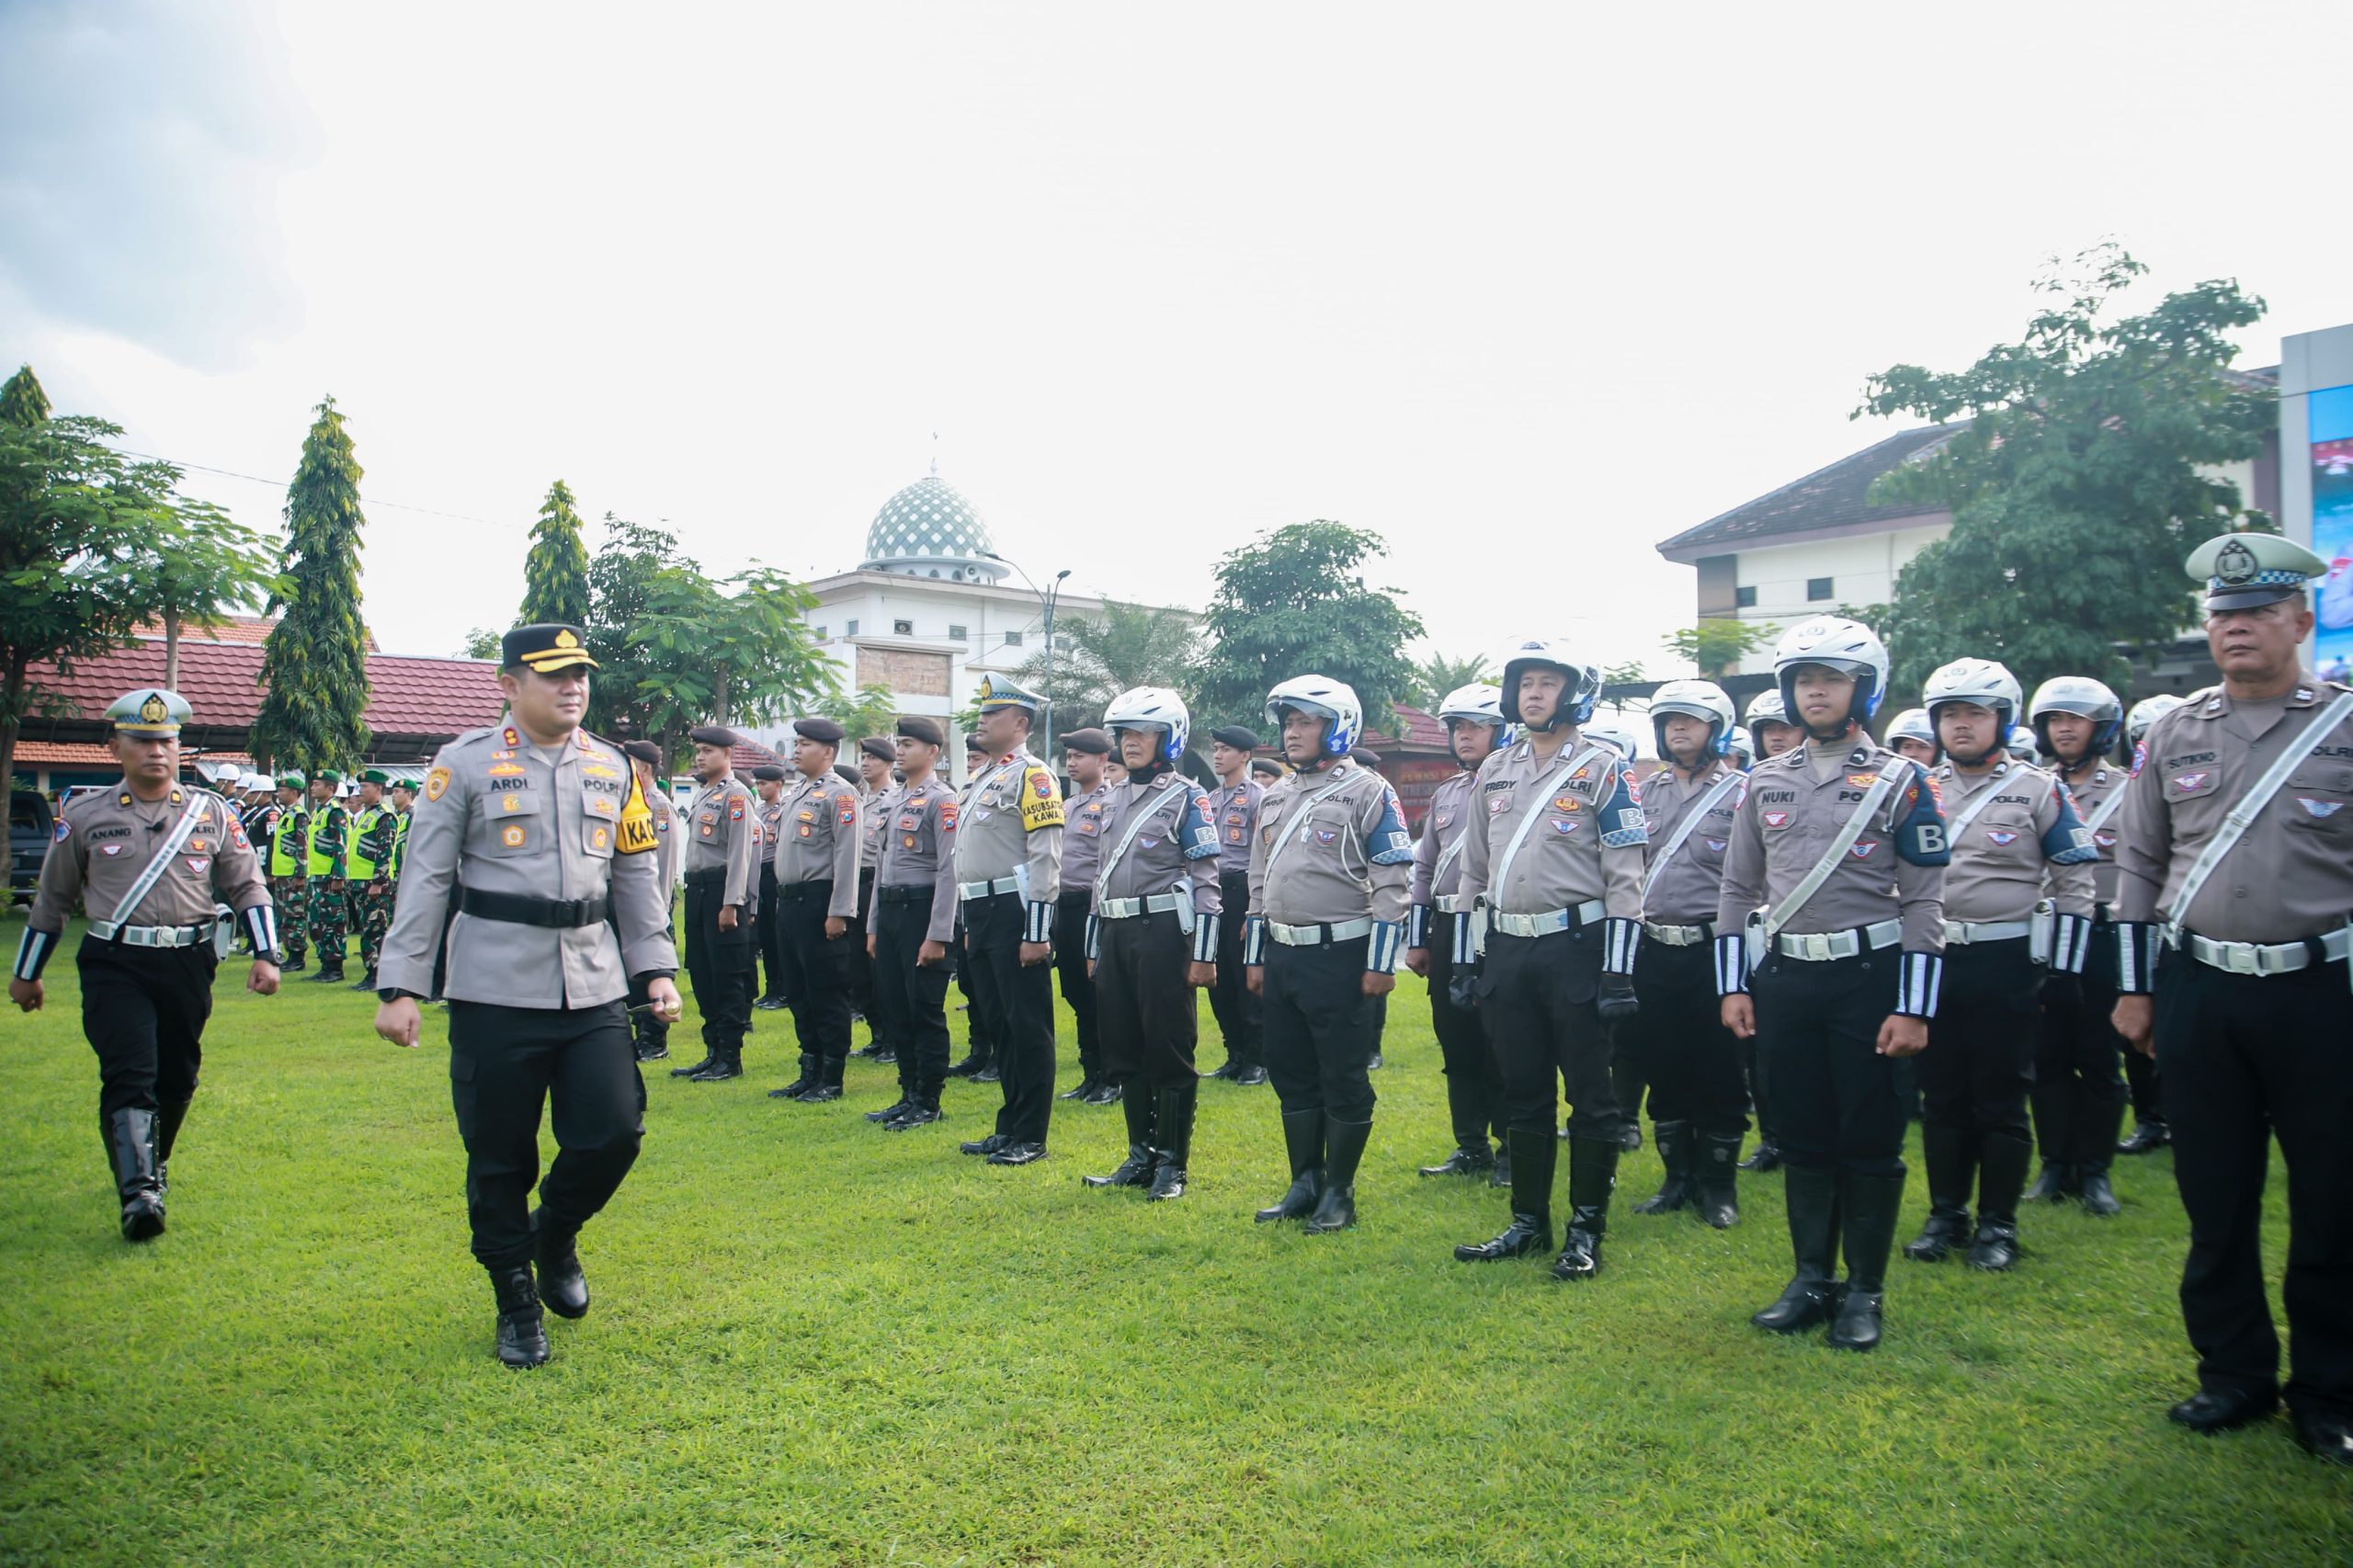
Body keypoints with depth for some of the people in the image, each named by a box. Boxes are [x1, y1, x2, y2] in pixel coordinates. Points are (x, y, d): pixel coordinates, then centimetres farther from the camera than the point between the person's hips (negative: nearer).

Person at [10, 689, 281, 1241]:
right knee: (130, 1073, -15)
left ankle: (153, 1163, 37)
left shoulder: (212, 812, 5)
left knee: (177, 1078, 12)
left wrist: (265, 955, -1)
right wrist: (26, 974, 18)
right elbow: (52, 899, 13)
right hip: (114, 966, -2)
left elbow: (248, 887, 9)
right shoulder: (84, 816, 3)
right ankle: (139, 1192, -19)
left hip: (188, 965, 2)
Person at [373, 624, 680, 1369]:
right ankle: (516, 1302, 25)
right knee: (498, 1156, 6)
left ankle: (555, 1235, 28)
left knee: (614, 1133, -4)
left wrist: (657, 968, 6)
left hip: (595, 991, 3)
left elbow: (637, 877, 14)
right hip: (495, 994, -3)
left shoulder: (615, 768, 10)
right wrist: (400, 987, -6)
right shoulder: (466, 763, -1)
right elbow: (425, 879, -2)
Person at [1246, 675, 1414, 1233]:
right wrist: (1255, 958, 16)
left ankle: (1339, 1192, 13)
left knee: (1344, 1081, 1)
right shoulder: (1274, 797, 14)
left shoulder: (1367, 791, -6)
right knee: (1292, 1077, 12)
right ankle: (1305, 1183, 23)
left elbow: (1392, 882, -10)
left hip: (1340, 955, -7)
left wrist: (1380, 964, -14)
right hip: (1281, 956, 7)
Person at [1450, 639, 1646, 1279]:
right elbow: (1474, 868, 17)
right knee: (1523, 1094, 12)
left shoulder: (1601, 768, -5)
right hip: (1507, 950, 6)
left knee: (1591, 1095, 3)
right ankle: (1528, 1223, 23)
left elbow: (1625, 877, -9)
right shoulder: (1495, 771, 12)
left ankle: (1586, 1229, 14)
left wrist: (1618, 970, -14)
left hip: (1577, 947, -5)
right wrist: (1466, 957, 13)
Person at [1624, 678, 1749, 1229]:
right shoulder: (1646, 792, 11)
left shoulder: (1741, 794, -3)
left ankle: (1717, 1183, 18)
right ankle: (1678, 1178, 24)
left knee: (1719, 1075, 4)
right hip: (1654, 951, 4)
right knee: (1663, 1070, 11)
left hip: (1714, 950, -4)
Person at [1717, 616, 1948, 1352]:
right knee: (1801, 1136, 10)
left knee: (1869, 1139, 4)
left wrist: (1913, 1009, -10)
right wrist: (1733, 986, 5)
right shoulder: (1766, 781, 9)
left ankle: (1865, 1291, 17)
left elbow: (1924, 902, -4)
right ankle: (1812, 1278, 23)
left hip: (1867, 975, -3)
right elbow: (1739, 889, 12)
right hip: (1784, 978, 4)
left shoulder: (1899, 781, -2)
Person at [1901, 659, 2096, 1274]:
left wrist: (2063, 968, -7)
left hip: (2006, 965, -3)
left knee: (2001, 1101, 3)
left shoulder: (2039, 791, -1)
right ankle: (1946, 1216, 21)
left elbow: (2076, 883, -1)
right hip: (1930, 961, 4)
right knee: (1941, 1097, 9)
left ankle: (1998, 1224, 15)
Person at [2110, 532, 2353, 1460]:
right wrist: (2134, 989, 8)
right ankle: (2235, 1374, 24)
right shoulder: (2173, 734, 7)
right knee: (2215, 1199, 10)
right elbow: (2139, 868, 12)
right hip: (2197, 991, 3)